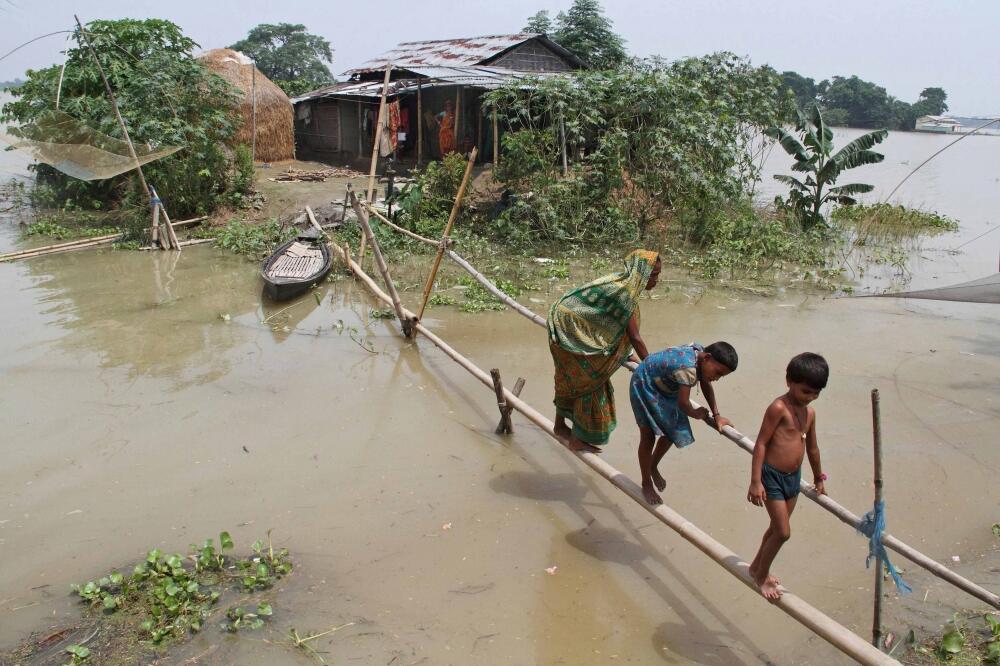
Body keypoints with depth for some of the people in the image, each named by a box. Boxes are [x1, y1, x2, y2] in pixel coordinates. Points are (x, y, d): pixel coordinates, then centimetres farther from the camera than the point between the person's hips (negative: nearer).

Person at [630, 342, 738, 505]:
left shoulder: (700, 353, -13)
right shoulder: (688, 368, -39)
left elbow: (706, 386, 3)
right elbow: (683, 403, -30)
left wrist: (716, 415, 2)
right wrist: (696, 414, -10)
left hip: (665, 387, 9)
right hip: (645, 386, -9)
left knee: (672, 432, 12)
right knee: (648, 436, -2)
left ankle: (653, 467, 36)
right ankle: (647, 484, 15)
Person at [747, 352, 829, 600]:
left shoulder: (810, 412, 7)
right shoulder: (779, 408, -17)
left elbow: (812, 447, 20)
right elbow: (761, 443, -18)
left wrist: (818, 478, 30)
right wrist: (755, 481, -21)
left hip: (794, 477, 8)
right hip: (772, 476, -8)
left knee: (777, 528, 18)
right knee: (783, 532, -4)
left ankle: (757, 567, 39)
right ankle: (762, 576, 17)